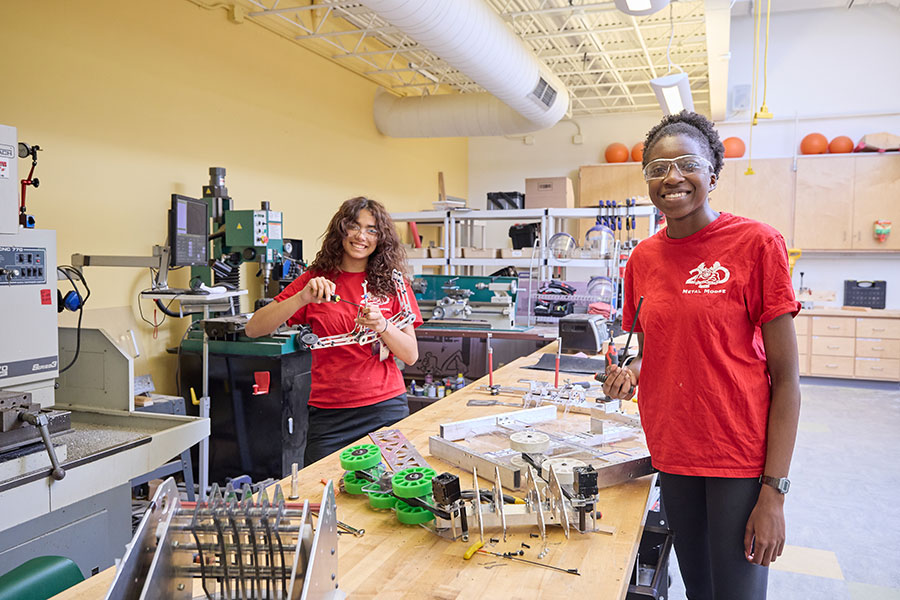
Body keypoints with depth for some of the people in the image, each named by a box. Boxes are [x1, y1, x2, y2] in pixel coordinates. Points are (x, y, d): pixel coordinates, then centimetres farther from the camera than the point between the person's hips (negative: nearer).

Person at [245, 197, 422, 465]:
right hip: (329, 413, 0)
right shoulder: (315, 280, 3)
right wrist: (302, 298, -19)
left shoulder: (392, 283, 3)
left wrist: (382, 325, -18)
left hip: (386, 409, 1)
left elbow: (411, 355, 0)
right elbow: (253, 329, -5)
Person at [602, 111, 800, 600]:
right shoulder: (643, 258, 4)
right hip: (672, 451, 5)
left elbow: (785, 376, -11)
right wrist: (633, 370, -7)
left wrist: (773, 491, -14)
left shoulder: (757, 243, -12)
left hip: (740, 458, -4)